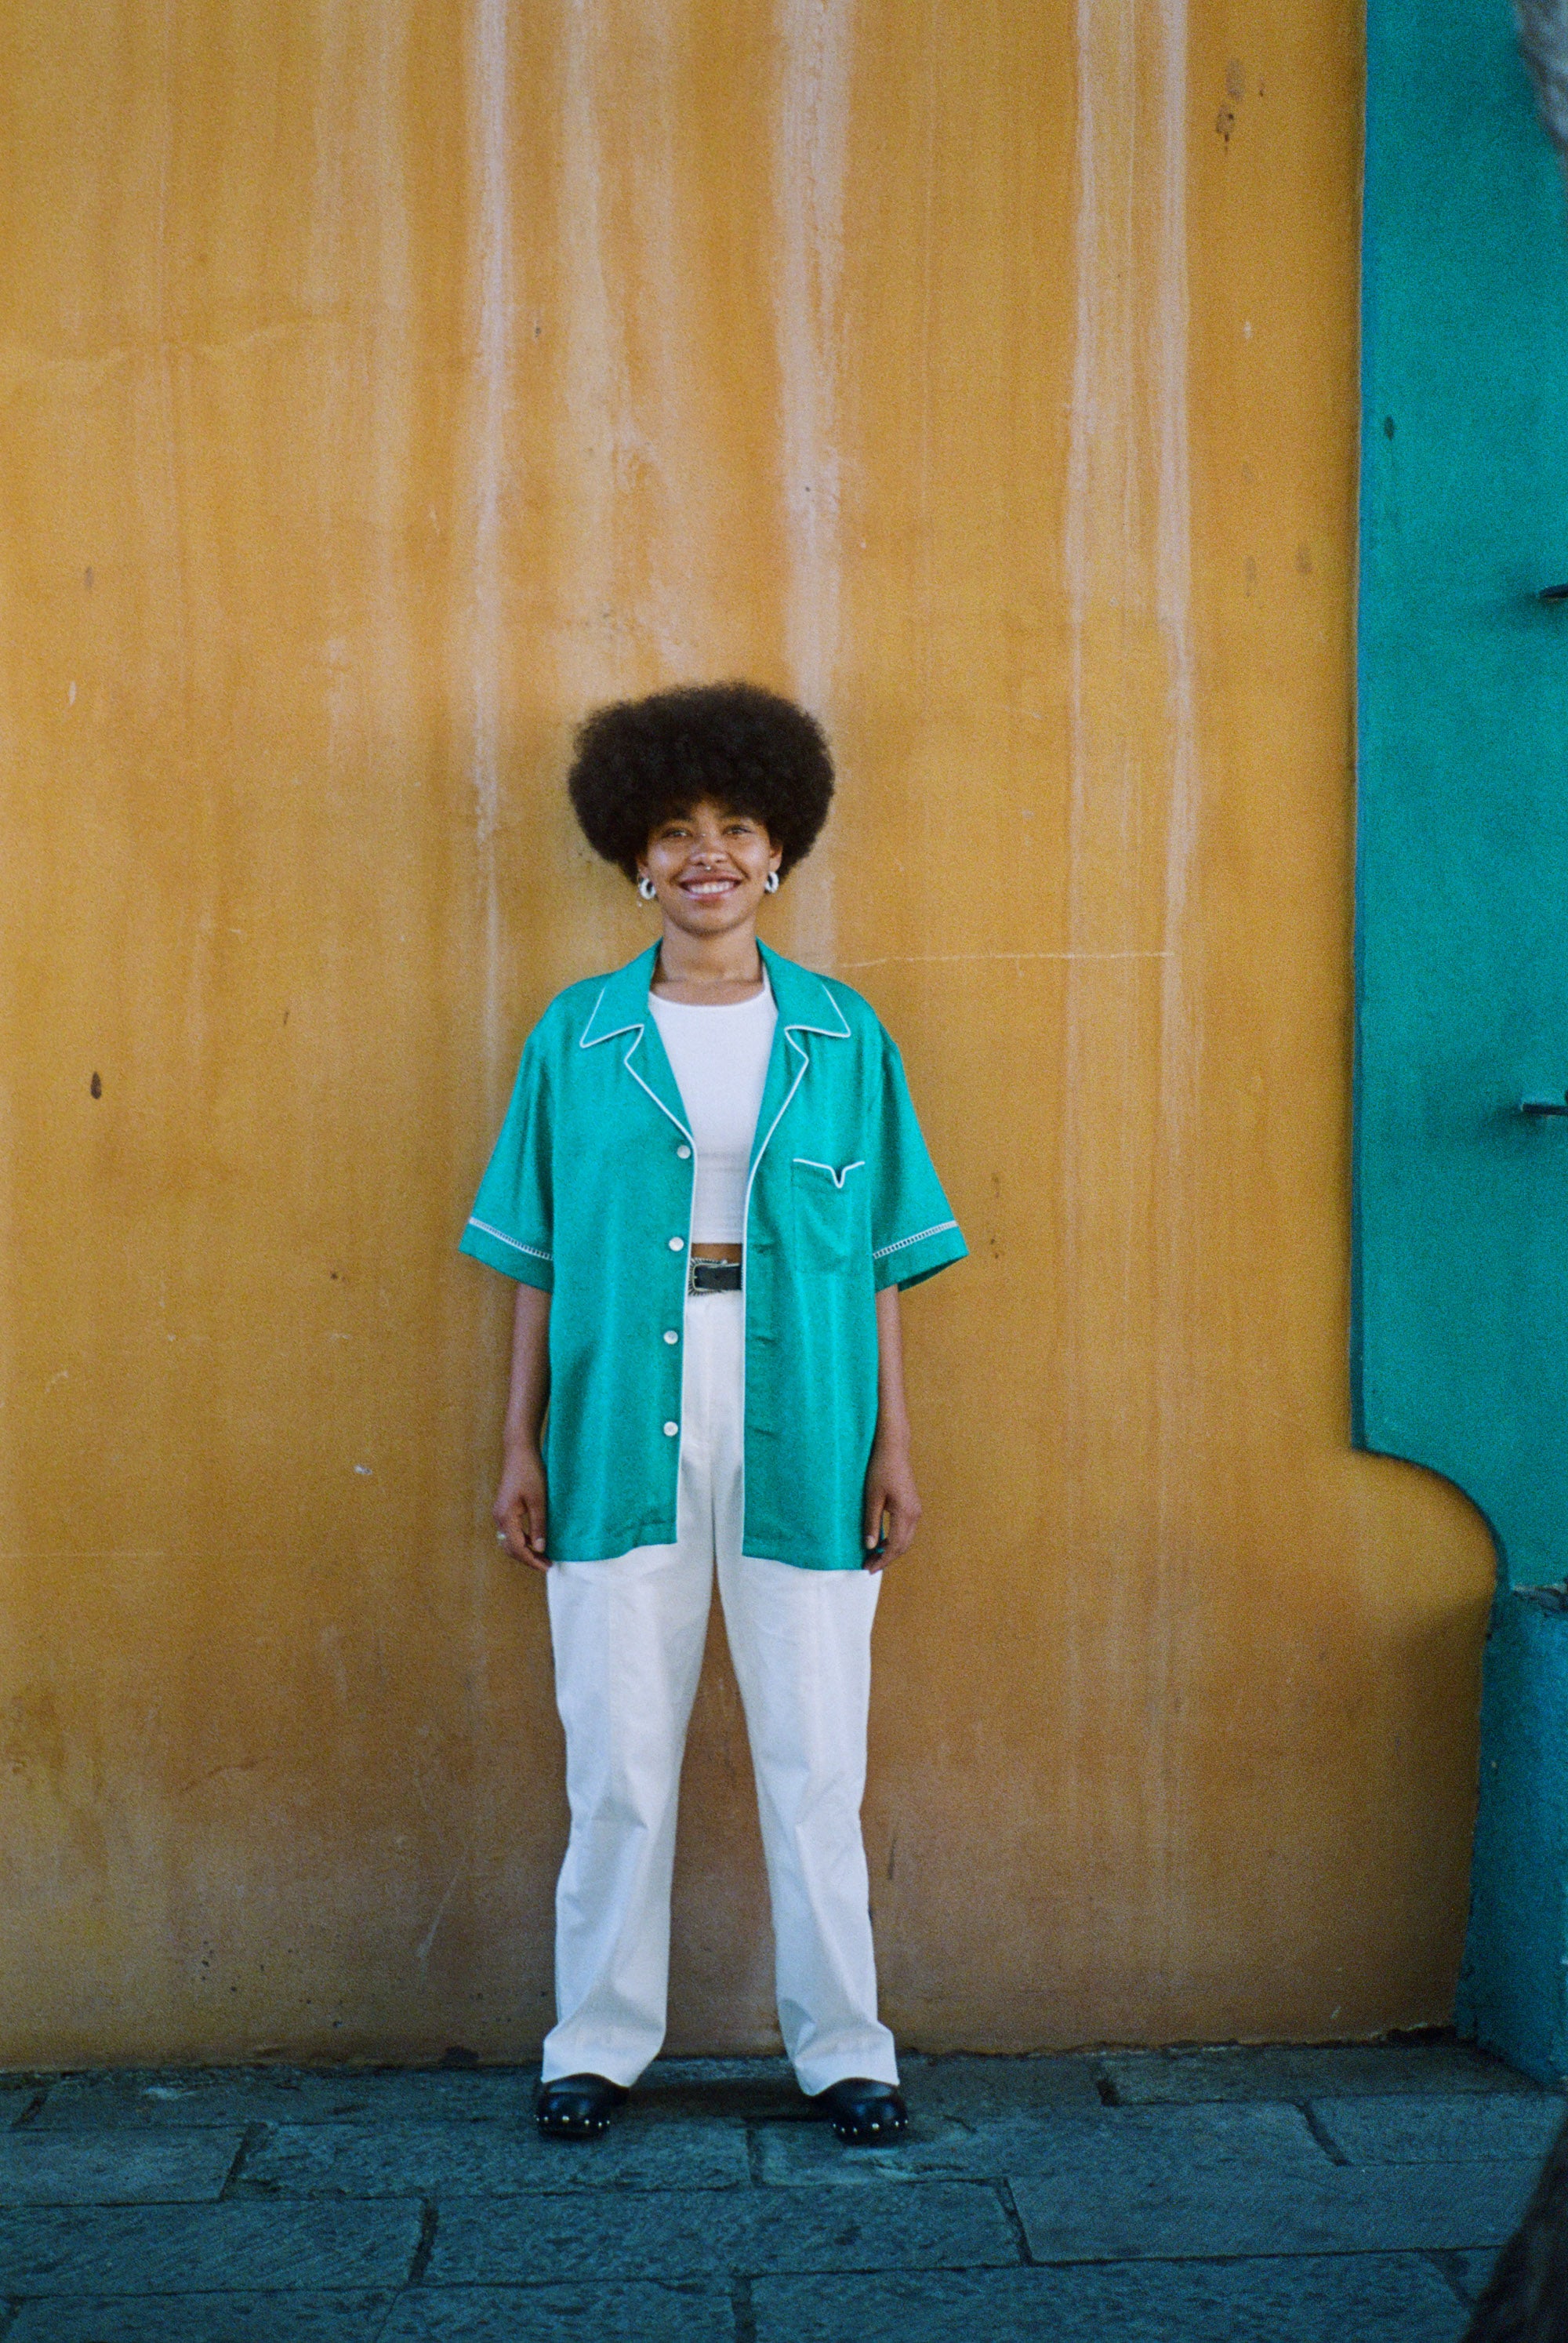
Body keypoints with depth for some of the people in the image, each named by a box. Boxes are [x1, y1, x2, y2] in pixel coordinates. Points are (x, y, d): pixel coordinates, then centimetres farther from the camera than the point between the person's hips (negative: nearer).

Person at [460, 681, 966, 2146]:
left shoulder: (842, 1039, 6)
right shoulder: (578, 1038, 5)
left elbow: (884, 1260, 7)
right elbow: (538, 1259, 6)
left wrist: (894, 1447, 2)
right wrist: (521, 1446, 3)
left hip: (801, 1440, 0)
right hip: (623, 1439, 0)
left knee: (815, 1760, 6)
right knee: (616, 1760, 6)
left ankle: (842, 2047, 20)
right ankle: (599, 2042, 21)